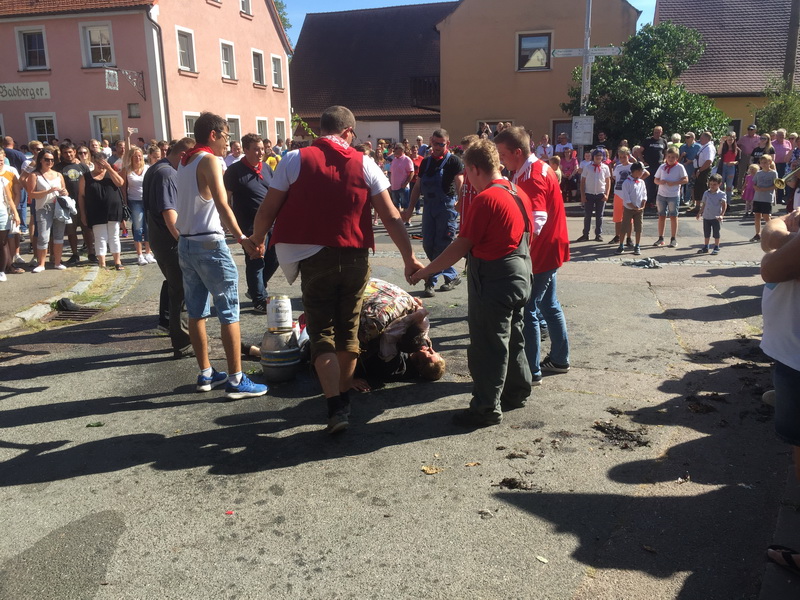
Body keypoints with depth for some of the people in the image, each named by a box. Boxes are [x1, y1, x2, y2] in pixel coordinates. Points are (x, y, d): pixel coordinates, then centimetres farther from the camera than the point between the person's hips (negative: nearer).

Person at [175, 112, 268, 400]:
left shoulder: (184, 161, 14)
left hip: (185, 243, 9)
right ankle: (236, 380, -2)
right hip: (209, 244, -9)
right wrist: (241, 238, -26)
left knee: (196, 312, 12)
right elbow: (222, 205, -22)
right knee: (229, 311, -4)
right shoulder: (209, 160, -10)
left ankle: (206, 374, 21)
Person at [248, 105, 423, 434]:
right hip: (356, 258, 2)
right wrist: (409, 257, 7)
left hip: (315, 258, -2)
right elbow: (391, 217, -1)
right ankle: (344, 397, 30)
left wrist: (256, 240, 18)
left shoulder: (295, 159, -2)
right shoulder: (364, 163, 1)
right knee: (348, 329, 17)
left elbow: (268, 210, 0)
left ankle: (335, 407, -6)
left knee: (322, 331, 6)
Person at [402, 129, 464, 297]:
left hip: (447, 206, -7)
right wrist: (410, 209, 13)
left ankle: (431, 281, 6)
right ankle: (452, 277, 22)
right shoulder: (426, 162, 13)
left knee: (442, 245, -4)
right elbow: (418, 186, 17)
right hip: (429, 206, 7)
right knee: (428, 245, 8)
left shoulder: (453, 161, -6)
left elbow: (460, 185, -17)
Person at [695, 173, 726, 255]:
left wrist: (721, 215, -26)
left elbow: (724, 205, -14)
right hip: (706, 217, 4)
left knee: (716, 233, 5)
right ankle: (705, 247, 22)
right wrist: (699, 213, 14)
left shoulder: (721, 194, -7)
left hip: (716, 217, -4)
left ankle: (716, 248, 15)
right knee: (706, 233, 12)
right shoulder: (706, 193, 7)